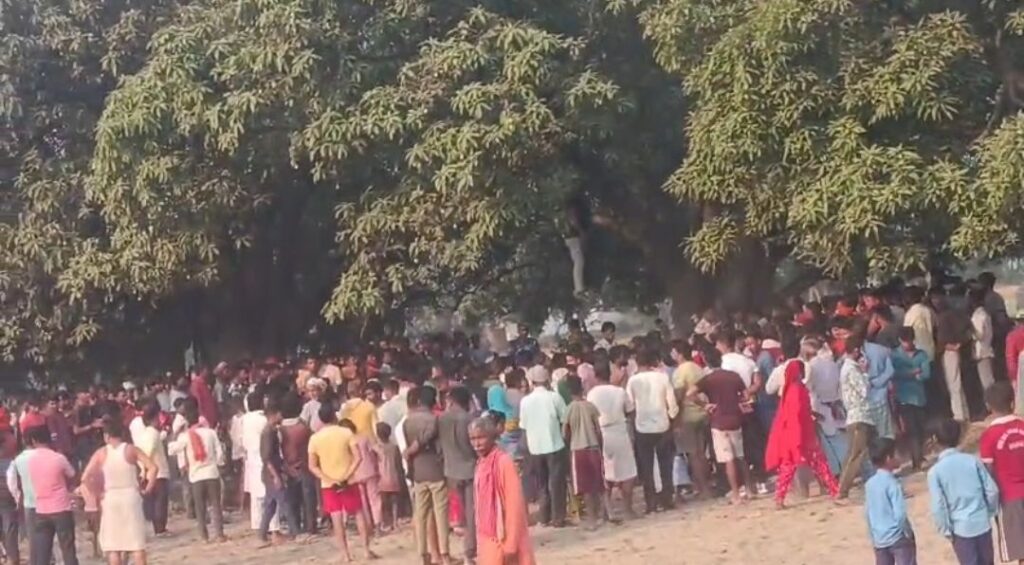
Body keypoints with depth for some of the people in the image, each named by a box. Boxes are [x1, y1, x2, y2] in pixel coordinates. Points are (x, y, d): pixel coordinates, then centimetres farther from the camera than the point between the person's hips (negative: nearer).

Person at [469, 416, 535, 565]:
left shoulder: (503, 462, -17)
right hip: (488, 539, 8)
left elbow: (514, 504, -18)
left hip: (504, 539, -8)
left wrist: (510, 544, -18)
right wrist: (480, 541, 14)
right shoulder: (481, 464, 7)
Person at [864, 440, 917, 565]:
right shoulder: (892, 484, -17)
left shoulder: (869, 484, 5)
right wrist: (908, 533, -7)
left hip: (879, 539, 7)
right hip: (898, 538, -7)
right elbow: (900, 514, -22)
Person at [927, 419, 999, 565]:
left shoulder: (935, 471, -12)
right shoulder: (973, 460, -4)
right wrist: (990, 512, 14)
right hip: (982, 523, 3)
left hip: (960, 528, -3)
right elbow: (992, 490, -2)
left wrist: (946, 531, -1)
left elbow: (938, 507, -14)